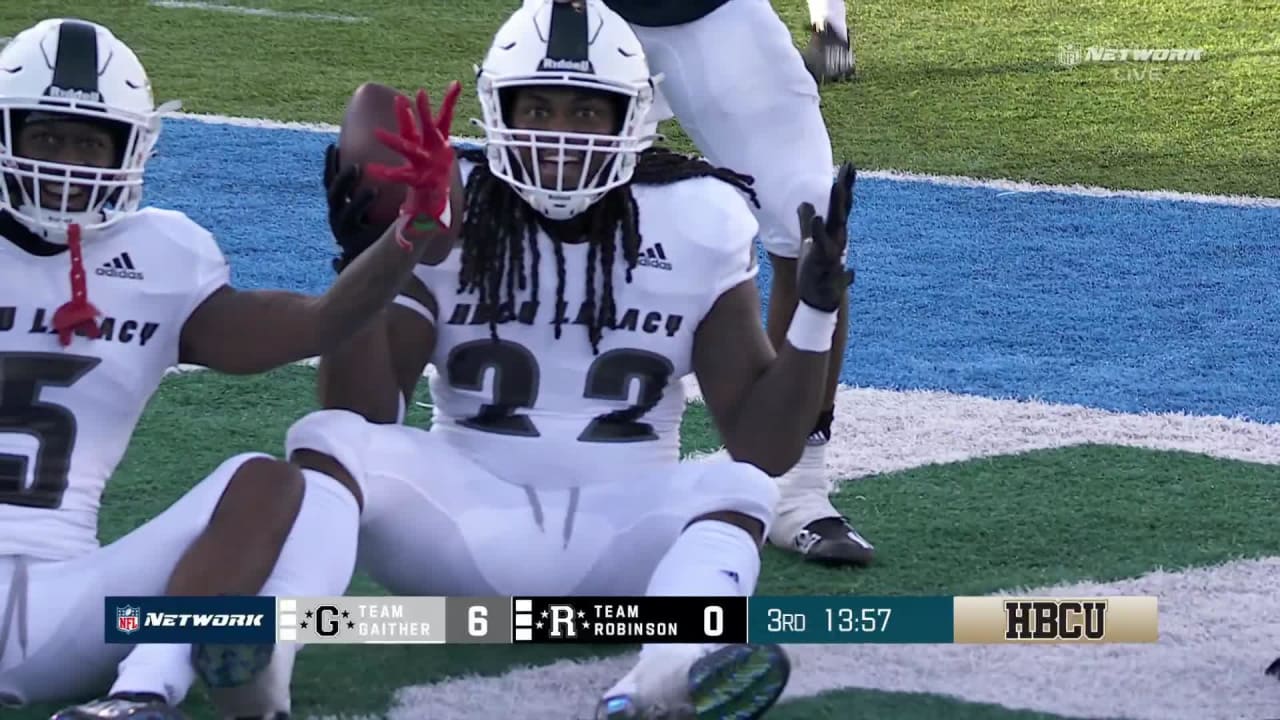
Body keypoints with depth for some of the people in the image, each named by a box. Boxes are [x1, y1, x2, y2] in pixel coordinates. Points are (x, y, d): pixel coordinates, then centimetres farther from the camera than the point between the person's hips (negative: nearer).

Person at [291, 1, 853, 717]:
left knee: (737, 487, -31)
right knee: (331, 438, -25)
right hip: (471, 519, 0)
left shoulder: (699, 224, 1)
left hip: (621, 531, 0)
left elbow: (765, 447, 1)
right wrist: (360, 271, -17)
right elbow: (363, 417, -4)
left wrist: (816, 314, -13)